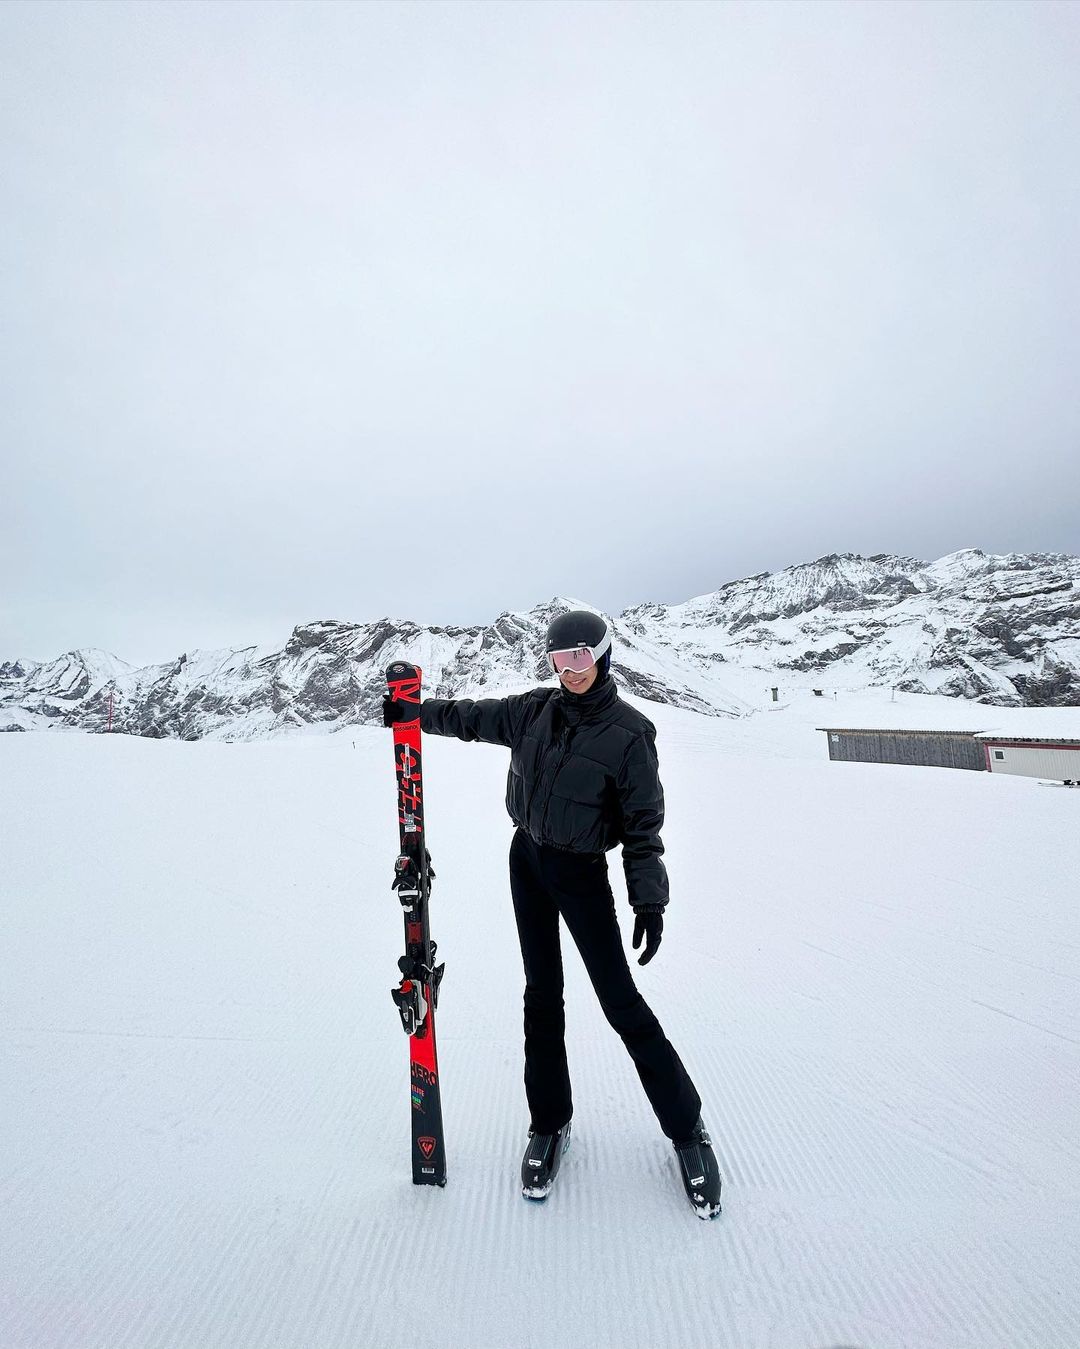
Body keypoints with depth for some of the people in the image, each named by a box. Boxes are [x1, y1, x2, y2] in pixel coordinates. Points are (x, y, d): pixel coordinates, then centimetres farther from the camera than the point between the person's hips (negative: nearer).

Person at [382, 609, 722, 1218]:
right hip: (527, 859, 5)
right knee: (543, 993, 14)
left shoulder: (629, 732, -15)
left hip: (581, 873, -4)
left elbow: (643, 823, -11)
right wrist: (419, 711, 4)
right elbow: (477, 716, 12)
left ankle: (687, 1128, 20)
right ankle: (551, 1122, 31)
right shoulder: (538, 709, -2)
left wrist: (650, 898, -13)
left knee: (621, 1001, 0)